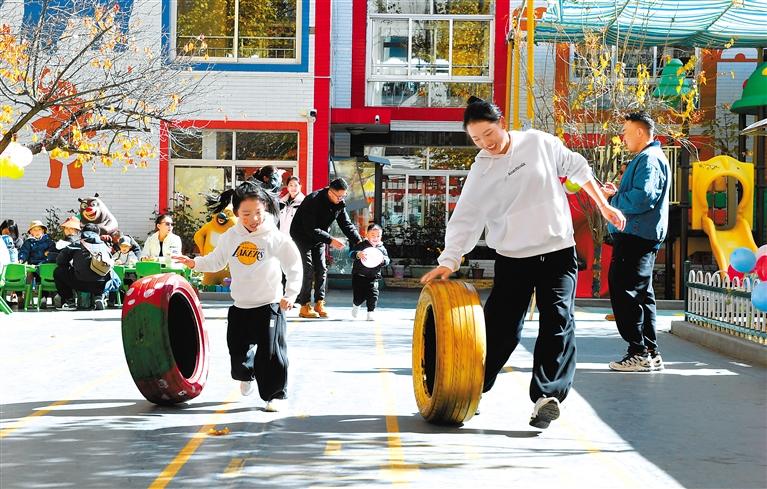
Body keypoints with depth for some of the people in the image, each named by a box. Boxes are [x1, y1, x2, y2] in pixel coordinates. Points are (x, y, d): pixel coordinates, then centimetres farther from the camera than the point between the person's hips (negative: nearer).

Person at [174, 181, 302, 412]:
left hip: (269, 306, -4)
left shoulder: (276, 238, -15)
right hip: (240, 306, 4)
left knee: (270, 353, -5)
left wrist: (290, 294, -16)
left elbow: (294, 267, -9)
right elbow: (216, 261, 15)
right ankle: (245, 375, 45)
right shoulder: (230, 237, -2)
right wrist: (194, 263, 4)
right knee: (238, 350, 14)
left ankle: (276, 393, 9)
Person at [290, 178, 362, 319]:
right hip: (302, 236, -7)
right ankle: (304, 307, -7)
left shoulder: (339, 204, -8)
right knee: (309, 270, -12)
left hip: (319, 237, 7)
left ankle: (319, 304, 9)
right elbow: (310, 229, -33)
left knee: (321, 269, 2)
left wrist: (358, 241, -20)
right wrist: (331, 240, -38)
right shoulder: (313, 201, -31)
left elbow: (346, 224, -6)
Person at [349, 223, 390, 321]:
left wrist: (383, 260, -21)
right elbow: (351, 253, -18)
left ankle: (371, 311, 2)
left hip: (373, 277, 2)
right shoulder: (362, 245, -7)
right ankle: (356, 305, 37)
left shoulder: (382, 248, 4)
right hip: (359, 276, -2)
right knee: (359, 296, 4)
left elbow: (387, 260, 2)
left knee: (373, 294, -10)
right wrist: (358, 254, -39)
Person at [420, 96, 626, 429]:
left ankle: (547, 395, -15)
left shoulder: (539, 143, -1)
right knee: (500, 327, 1)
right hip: (512, 256, 0)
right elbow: (466, 217, -4)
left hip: (558, 251, 0)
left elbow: (577, 169, 11)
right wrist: (449, 260, -13)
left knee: (558, 321, -11)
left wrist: (604, 206, 13)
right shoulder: (481, 171, -1)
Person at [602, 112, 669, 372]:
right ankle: (650, 353, 17)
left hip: (635, 237, -11)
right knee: (641, 294, 13)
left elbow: (643, 197, -25)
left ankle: (640, 353, -10)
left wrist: (614, 198, -13)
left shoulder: (649, 159, -13)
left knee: (624, 292, -10)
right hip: (641, 236, 11)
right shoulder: (647, 158, 22)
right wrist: (617, 193, 14)